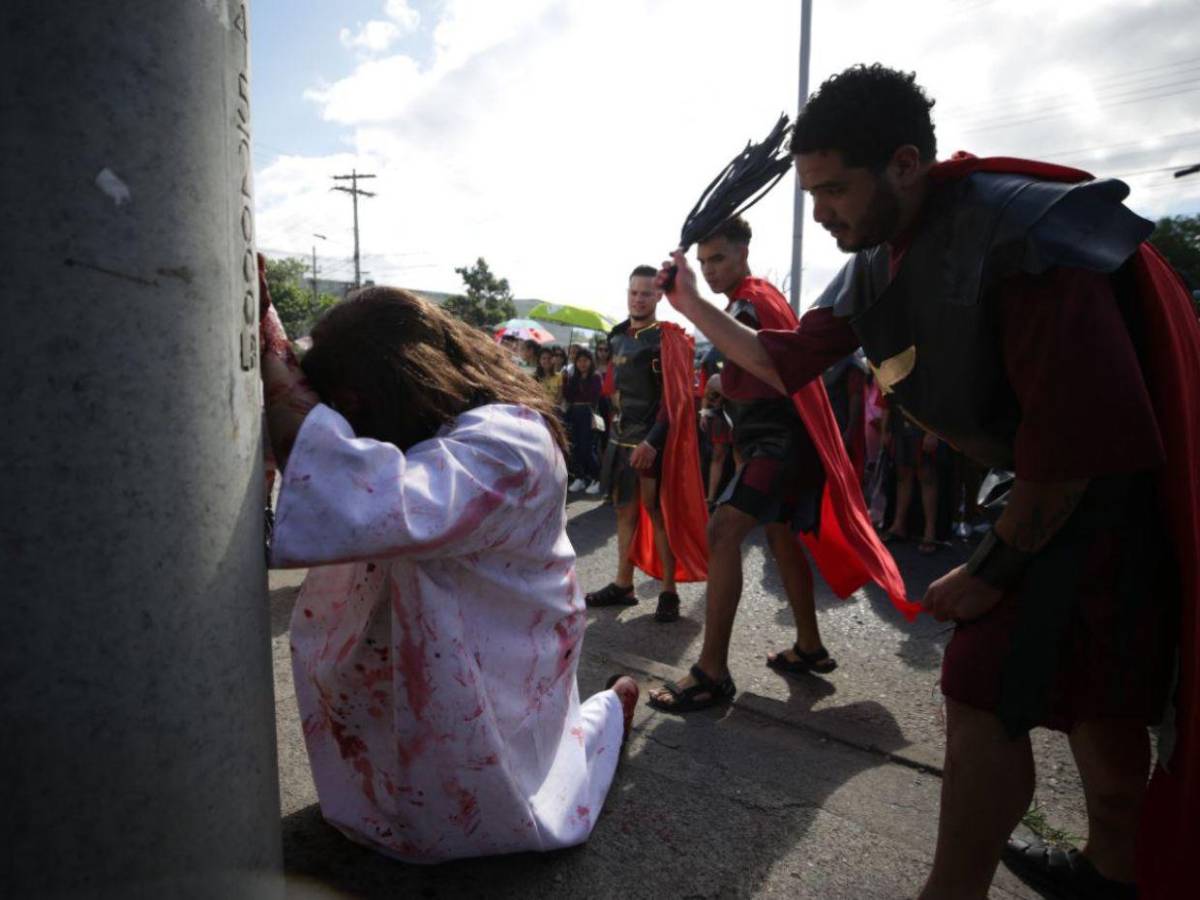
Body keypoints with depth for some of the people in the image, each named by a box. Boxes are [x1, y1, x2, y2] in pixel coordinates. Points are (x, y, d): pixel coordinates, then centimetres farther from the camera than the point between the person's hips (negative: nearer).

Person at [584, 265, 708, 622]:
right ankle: (623, 584, 21)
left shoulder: (669, 339, -10)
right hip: (621, 437, 7)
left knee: (658, 512, -3)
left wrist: (652, 441, -23)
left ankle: (669, 592, 6)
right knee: (625, 510, 11)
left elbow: (677, 399, -16)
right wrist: (617, 420, 17)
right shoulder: (617, 336, 11)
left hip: (653, 440, -7)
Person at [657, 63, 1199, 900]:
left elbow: (1086, 430, -28)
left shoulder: (1018, 232, -28)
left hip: (1111, 491, -9)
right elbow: (786, 362, 10)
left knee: (988, 694, -9)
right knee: (1090, 689, 20)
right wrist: (695, 307, 5)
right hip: (1051, 483, 9)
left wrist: (994, 568, -21)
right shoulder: (874, 268, -1)